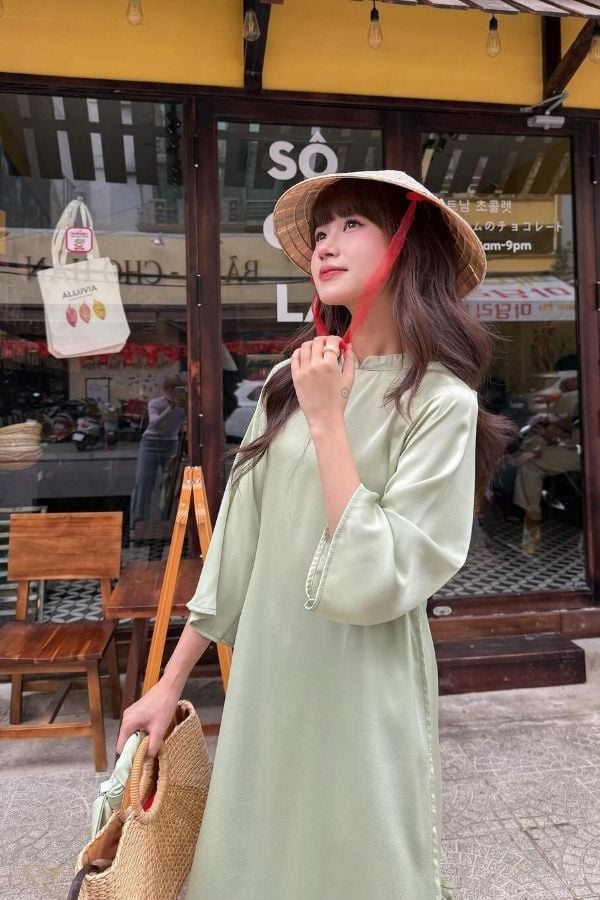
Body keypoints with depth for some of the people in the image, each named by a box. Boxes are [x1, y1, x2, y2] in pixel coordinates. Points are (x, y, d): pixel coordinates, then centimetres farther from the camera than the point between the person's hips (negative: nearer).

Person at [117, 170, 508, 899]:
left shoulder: (440, 399, -15)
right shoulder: (291, 380, 0)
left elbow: (377, 582, -22)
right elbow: (238, 538, 3)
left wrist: (327, 421, -20)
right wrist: (171, 680, 7)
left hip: (360, 693, -4)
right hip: (264, 676, 5)